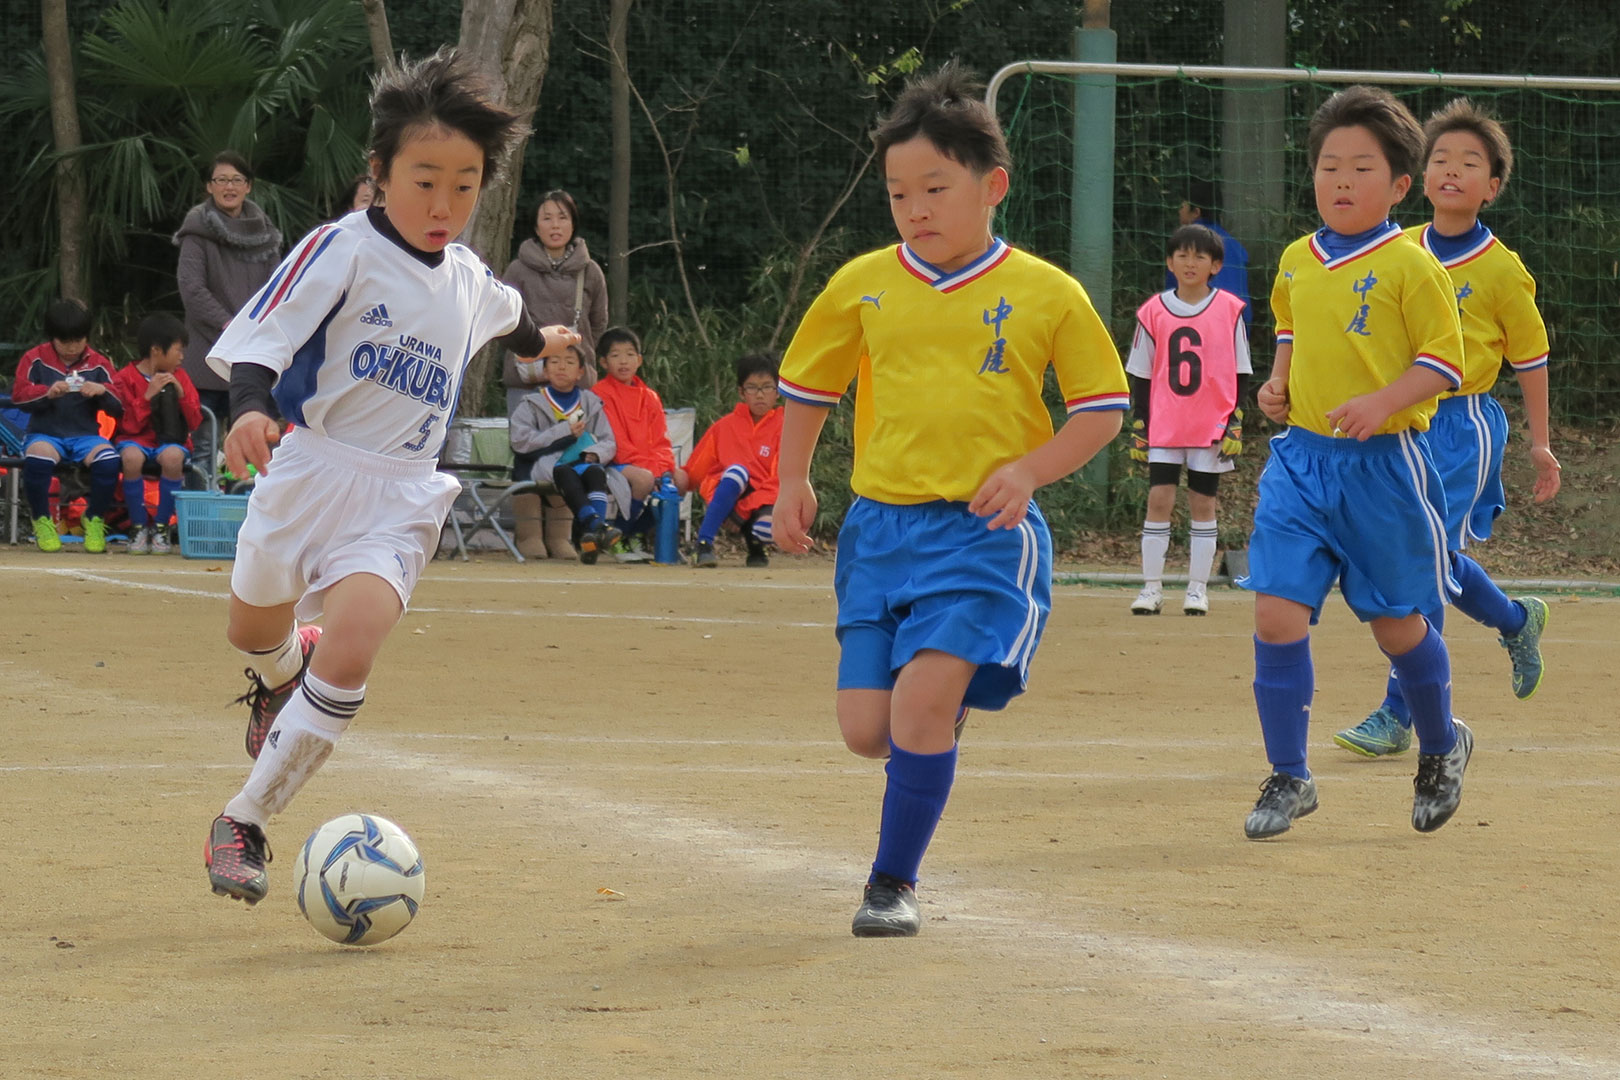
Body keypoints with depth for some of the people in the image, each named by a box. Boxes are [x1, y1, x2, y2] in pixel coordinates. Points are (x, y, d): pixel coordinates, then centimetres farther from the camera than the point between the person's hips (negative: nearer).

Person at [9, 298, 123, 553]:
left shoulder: (99, 364, 8)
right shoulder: (35, 360, 5)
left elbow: (118, 408, 4)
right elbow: (18, 396, -4)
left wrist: (103, 391, -18)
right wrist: (48, 393, -22)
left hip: (86, 434, 1)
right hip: (44, 434, -1)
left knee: (108, 460, -32)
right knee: (37, 457, -38)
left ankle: (94, 520, -3)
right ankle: (42, 522, -12)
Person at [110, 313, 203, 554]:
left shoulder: (180, 377, 10)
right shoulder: (126, 378, 1)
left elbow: (194, 422, 6)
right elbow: (130, 425, -7)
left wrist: (181, 395, -8)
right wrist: (148, 396, -15)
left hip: (171, 441, 2)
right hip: (136, 440, -2)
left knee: (173, 456, -36)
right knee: (132, 457, -38)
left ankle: (161, 527, -20)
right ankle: (138, 527, -20)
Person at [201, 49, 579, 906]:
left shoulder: (468, 280, 9)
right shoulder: (342, 249, -11)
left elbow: (503, 316, 35)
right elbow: (258, 337, -20)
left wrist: (535, 339, 57)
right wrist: (250, 407, -40)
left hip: (401, 497, 3)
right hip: (311, 472, -3)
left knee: (348, 658, -18)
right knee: (254, 633, 13)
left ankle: (244, 824, -8)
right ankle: (283, 669, 53)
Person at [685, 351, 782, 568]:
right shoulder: (725, 426, 10)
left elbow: (781, 477, -6)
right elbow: (695, 471, 12)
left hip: (765, 502, 0)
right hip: (725, 499, 0)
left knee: (769, 526, -36)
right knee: (737, 471, -33)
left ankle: (754, 543, 6)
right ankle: (704, 545, -32)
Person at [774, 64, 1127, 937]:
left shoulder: (1046, 294, -2)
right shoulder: (862, 286, 5)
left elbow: (1103, 408, 4)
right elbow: (807, 385, 20)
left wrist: (1028, 470, -10)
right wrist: (792, 483, 15)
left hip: (983, 531, -3)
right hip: (880, 527, 3)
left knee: (923, 695, -20)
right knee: (865, 728, -2)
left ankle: (895, 881, -3)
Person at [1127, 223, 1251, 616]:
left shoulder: (1230, 310, 1)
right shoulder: (1153, 312, 3)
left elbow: (1240, 376, 4)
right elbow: (1140, 377, 8)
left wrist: (1236, 424, -2)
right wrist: (1138, 428, 4)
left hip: (1213, 426, -1)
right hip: (1164, 427, 1)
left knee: (1203, 502, 4)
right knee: (1158, 499, -4)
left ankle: (1198, 588, 11)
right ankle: (1152, 587, 1)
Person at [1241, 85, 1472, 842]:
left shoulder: (1409, 267, -10)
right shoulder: (1296, 262, 7)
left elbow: (1445, 359, -11)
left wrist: (1381, 403, -24)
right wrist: (1277, 382, 9)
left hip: (1383, 462, -4)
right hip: (1301, 458, 4)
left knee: (1397, 624, 10)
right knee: (1277, 614, -8)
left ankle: (1441, 746, 37)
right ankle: (1288, 779, 2)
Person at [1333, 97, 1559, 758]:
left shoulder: (1501, 270, -5)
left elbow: (1530, 357, 3)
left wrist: (1540, 446, 6)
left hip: (1464, 424, -5)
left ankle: (1398, 715, -6)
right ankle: (1516, 622, 40)